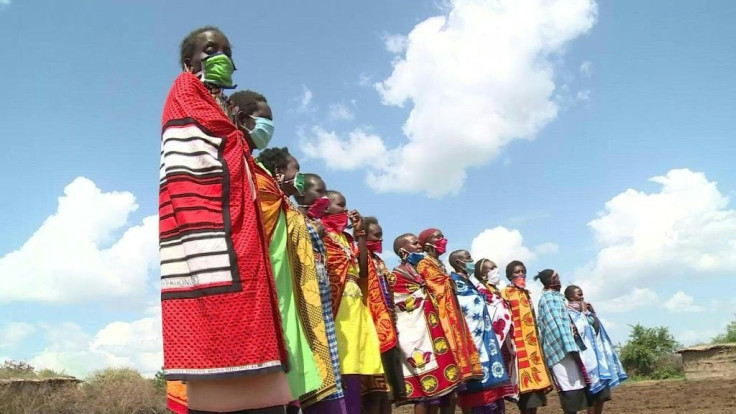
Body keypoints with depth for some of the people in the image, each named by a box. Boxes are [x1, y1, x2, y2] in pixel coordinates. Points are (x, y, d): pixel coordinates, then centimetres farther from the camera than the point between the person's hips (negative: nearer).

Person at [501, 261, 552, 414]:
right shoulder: (506, 293, -2)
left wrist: (537, 342, 18)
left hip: (531, 343, 8)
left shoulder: (526, 293, 21)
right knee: (526, 378, -12)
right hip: (518, 343, -8)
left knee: (535, 378, 6)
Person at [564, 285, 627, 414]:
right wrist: (584, 312, -9)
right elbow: (581, 329, -18)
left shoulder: (583, 312, 18)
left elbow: (597, 326, 14)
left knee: (601, 392, 6)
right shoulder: (570, 313, -6)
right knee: (595, 390, -13)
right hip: (587, 354, -8)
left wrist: (592, 312, 9)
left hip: (597, 352, 8)